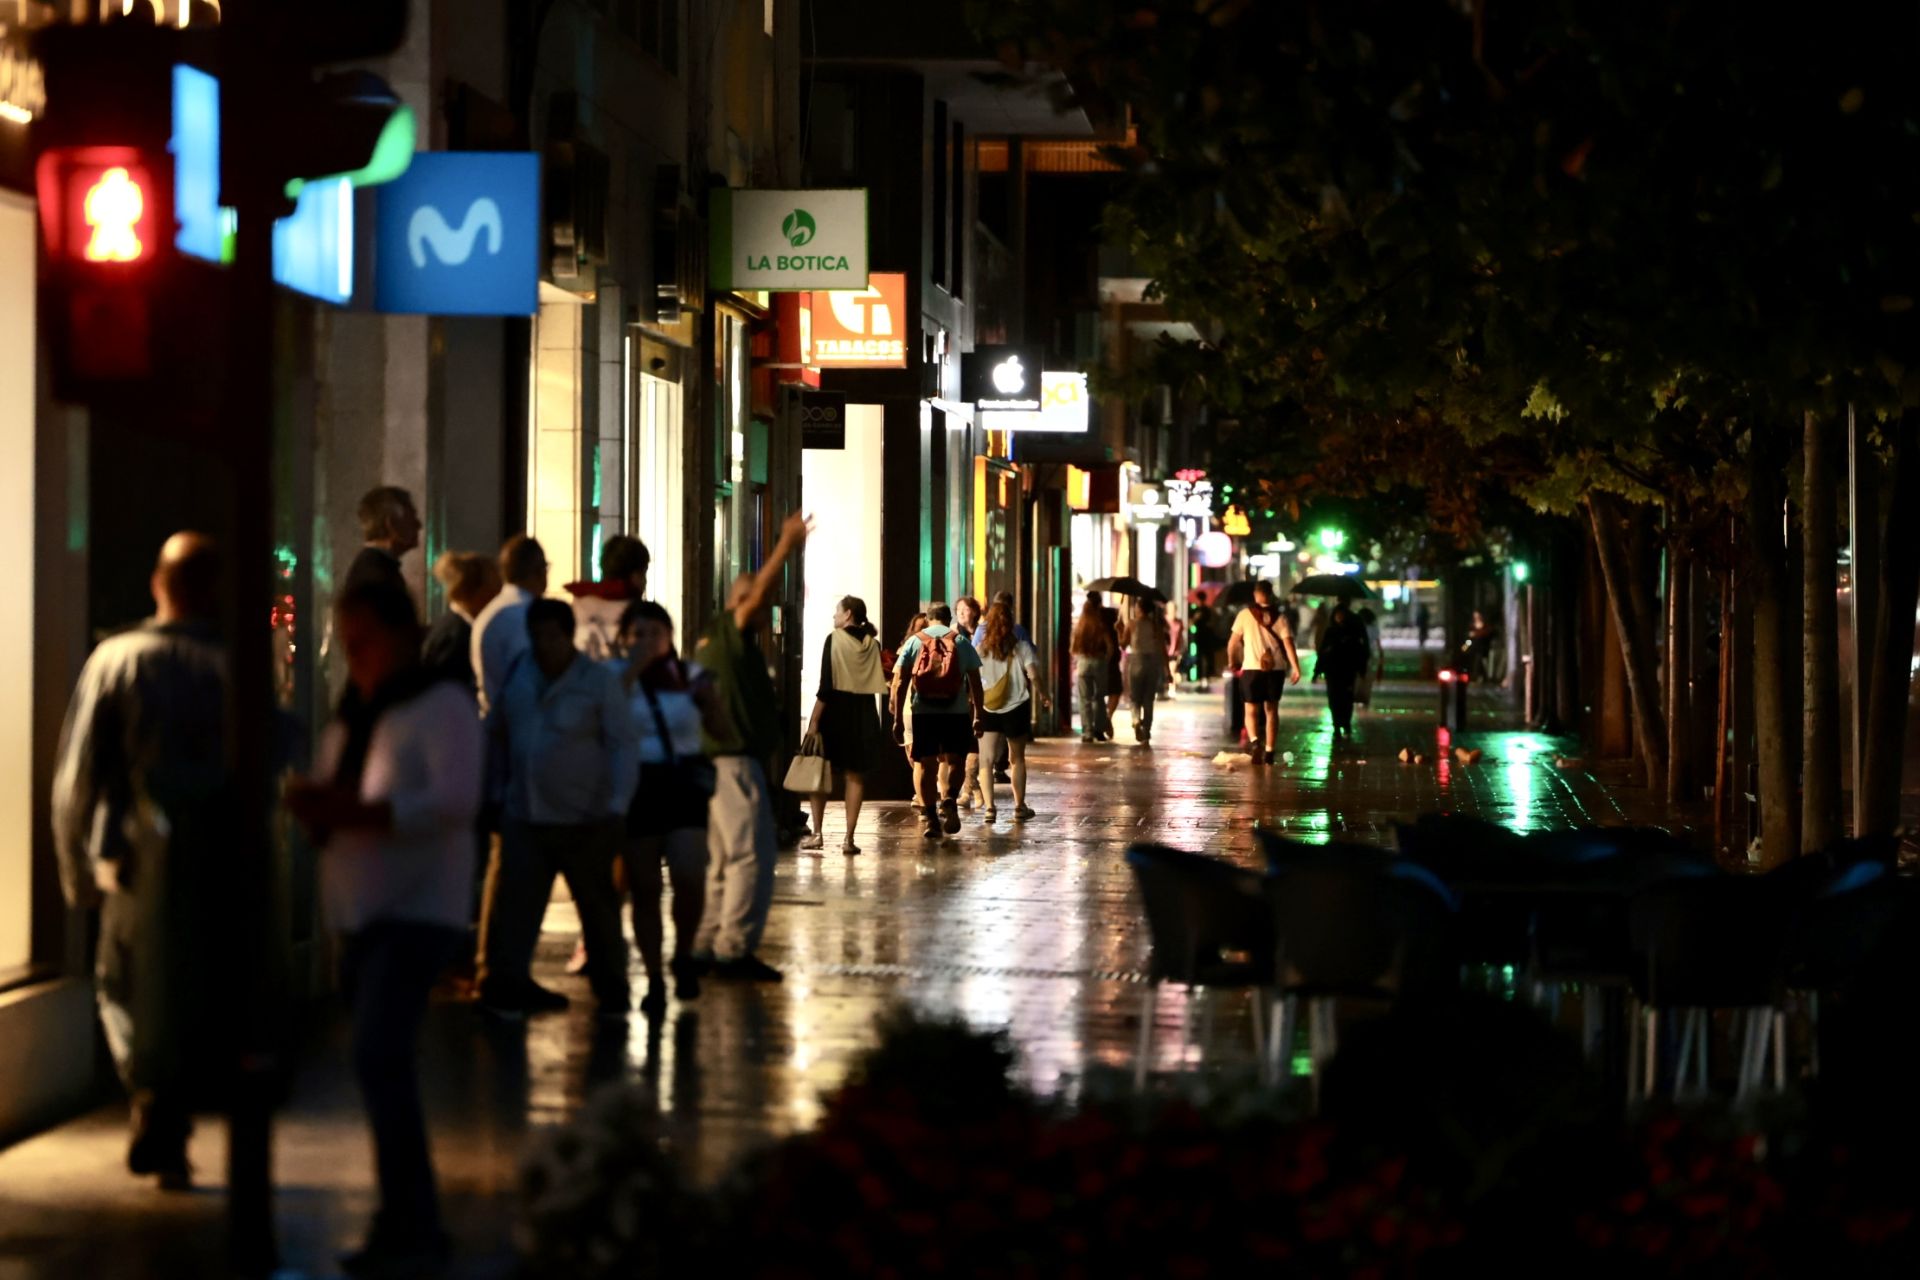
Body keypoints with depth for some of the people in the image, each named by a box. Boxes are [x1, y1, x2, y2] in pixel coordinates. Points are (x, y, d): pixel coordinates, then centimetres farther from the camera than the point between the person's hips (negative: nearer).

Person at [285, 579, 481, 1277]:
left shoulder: (442, 708, -8)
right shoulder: (352, 716, 16)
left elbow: (456, 800, -20)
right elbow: (325, 792, 19)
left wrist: (355, 812, -27)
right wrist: (314, 801, -6)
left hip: (416, 910, -9)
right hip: (360, 911, 9)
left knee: (379, 1057, -20)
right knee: (383, 1065, 12)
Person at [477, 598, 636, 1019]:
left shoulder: (599, 681, -6)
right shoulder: (519, 677, 7)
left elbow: (623, 746, -8)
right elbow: (495, 732, 17)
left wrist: (617, 806, -18)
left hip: (584, 821, -3)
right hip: (524, 815, 3)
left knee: (598, 906, 8)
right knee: (513, 904, -4)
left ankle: (611, 992, 20)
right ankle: (505, 987, -1)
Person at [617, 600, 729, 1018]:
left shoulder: (689, 674, 7)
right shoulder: (615, 676, 2)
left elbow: (720, 730, 5)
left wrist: (709, 697, -13)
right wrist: (633, 668, -18)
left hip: (685, 786, 1)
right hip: (637, 790, -1)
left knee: (689, 879, -16)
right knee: (645, 889, 2)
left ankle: (683, 954, 11)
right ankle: (654, 981, 11)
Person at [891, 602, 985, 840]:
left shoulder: (914, 642, 7)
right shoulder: (961, 642, 7)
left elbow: (901, 684, 3)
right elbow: (975, 683, 4)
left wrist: (898, 719, 6)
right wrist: (978, 716, 10)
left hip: (922, 713, 0)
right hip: (956, 713, 0)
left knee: (924, 764, 8)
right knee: (954, 760, 10)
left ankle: (929, 814, 4)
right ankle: (949, 800, -15)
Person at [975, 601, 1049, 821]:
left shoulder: (981, 648, -3)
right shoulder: (1021, 647, -3)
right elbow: (1033, 675, -7)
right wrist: (1042, 695, 8)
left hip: (987, 709, -1)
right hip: (1016, 708, 1)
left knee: (986, 760, -3)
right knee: (1017, 758, 17)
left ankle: (989, 806, -18)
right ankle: (1019, 805, 25)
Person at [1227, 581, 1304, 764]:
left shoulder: (1245, 615, -2)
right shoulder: (1279, 617, 1)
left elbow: (1233, 641, -1)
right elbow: (1288, 644, -8)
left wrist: (1232, 661, 15)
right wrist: (1296, 668, -9)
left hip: (1251, 668, -2)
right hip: (1275, 668, 2)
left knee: (1251, 710, 5)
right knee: (1271, 710, 13)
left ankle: (1254, 741, -22)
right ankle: (1269, 750, 12)